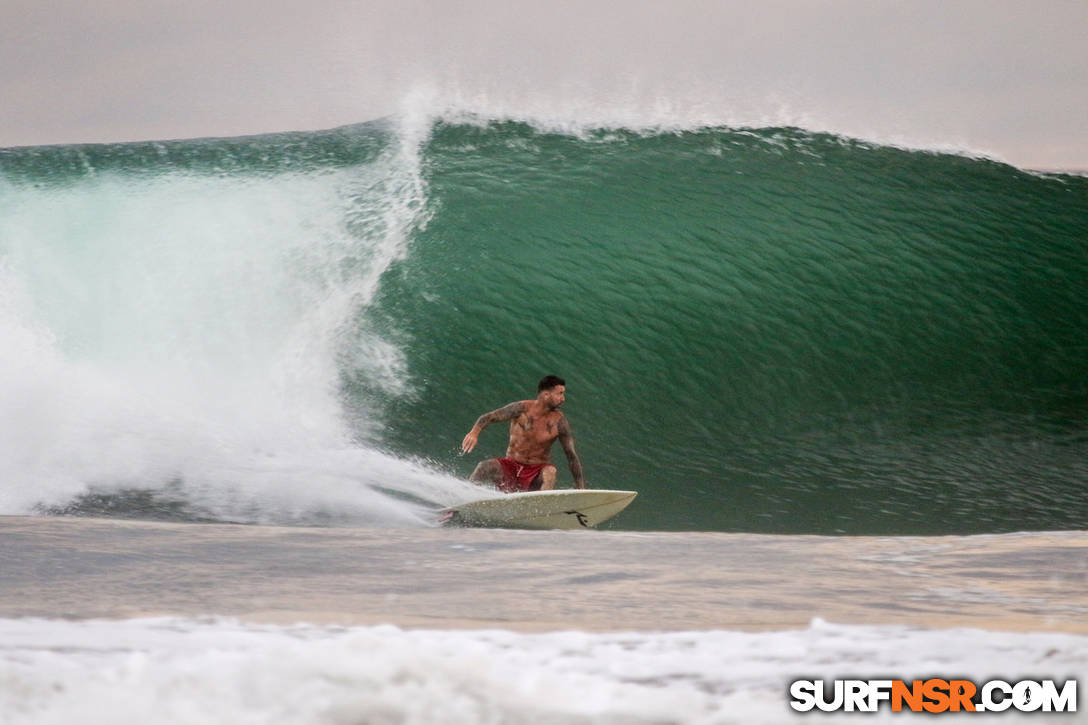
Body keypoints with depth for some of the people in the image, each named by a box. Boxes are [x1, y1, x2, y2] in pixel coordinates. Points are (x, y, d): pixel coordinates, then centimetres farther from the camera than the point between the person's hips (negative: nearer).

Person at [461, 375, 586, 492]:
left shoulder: (558, 421, -7)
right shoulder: (523, 409, -8)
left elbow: (572, 455, -4)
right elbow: (488, 417, -6)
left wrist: (581, 488, -8)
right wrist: (474, 432, -28)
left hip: (536, 473, -1)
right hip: (511, 466, 1)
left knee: (550, 472, -34)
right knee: (485, 467, -26)